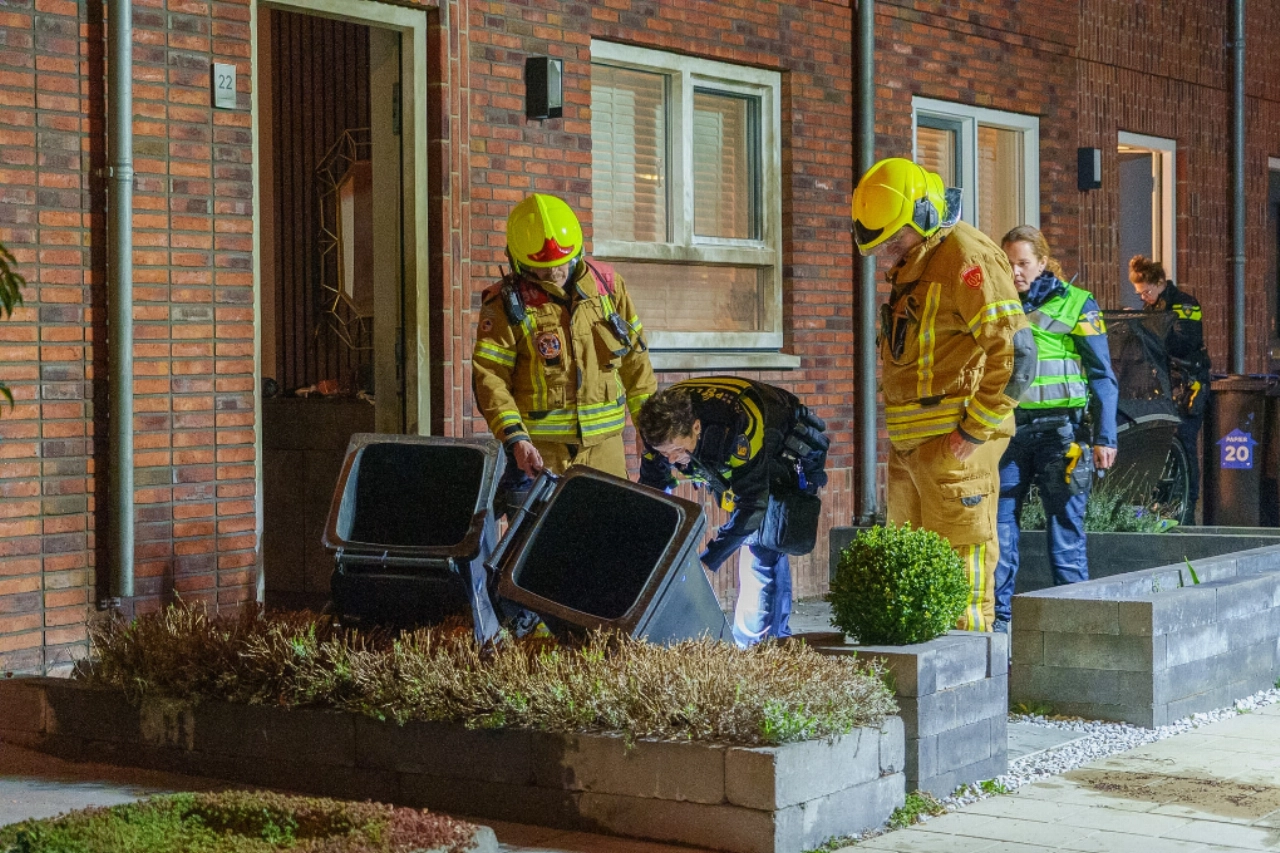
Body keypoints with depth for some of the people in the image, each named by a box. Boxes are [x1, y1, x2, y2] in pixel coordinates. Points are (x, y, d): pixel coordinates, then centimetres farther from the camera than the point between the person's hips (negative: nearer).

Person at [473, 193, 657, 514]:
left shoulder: (607, 284, 6)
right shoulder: (506, 303, -6)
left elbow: (634, 357, 14)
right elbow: (489, 377, -10)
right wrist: (515, 439, -22)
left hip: (604, 445, 3)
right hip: (540, 451, -3)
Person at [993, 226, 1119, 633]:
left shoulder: (1076, 305, 3)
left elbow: (1103, 377, 2)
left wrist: (1104, 438, -6)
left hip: (1059, 431, -3)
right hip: (1009, 429, 3)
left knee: (1065, 529, 0)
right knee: (998, 523, -2)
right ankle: (998, 618, 4)